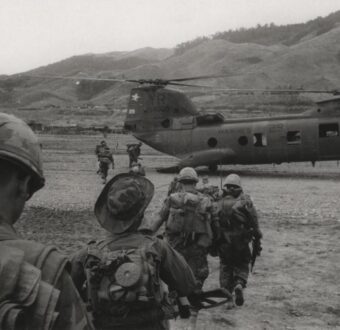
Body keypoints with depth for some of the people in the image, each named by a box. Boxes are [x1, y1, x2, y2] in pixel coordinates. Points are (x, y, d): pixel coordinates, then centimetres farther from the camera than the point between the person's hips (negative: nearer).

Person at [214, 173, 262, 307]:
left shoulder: (219, 204, -1)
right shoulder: (245, 201, -5)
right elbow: (254, 224, -6)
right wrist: (257, 242, 1)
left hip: (224, 244, 1)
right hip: (242, 243, -1)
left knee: (225, 267, 16)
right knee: (242, 266, 16)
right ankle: (239, 284, -11)